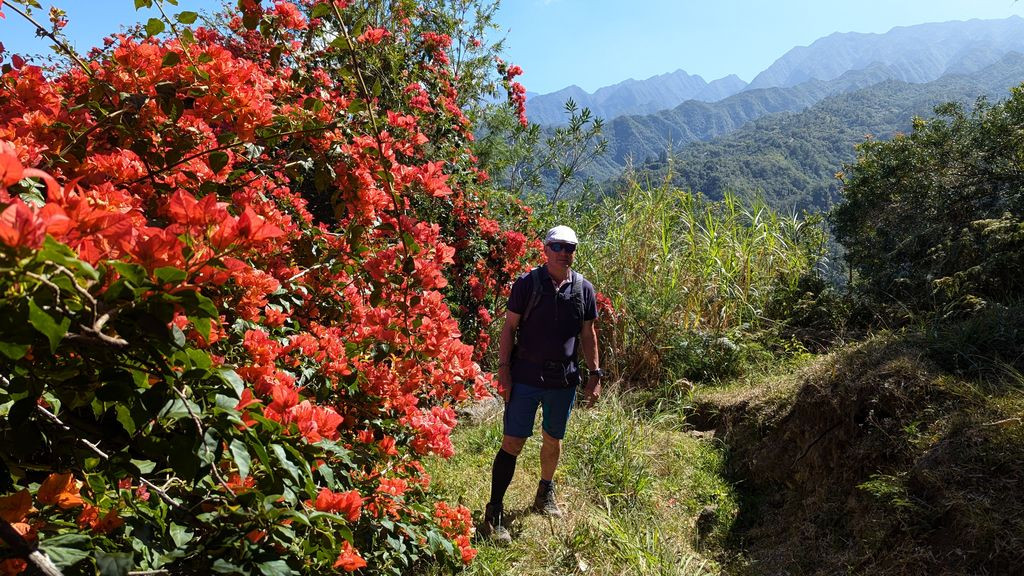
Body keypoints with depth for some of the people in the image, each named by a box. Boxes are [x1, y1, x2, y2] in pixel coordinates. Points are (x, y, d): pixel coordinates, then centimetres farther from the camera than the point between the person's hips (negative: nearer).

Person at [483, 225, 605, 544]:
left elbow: (588, 334, 10)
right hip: (526, 378, -3)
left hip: (564, 380, 4)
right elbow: (510, 327, -4)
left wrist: (595, 374, 8)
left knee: (553, 441, 18)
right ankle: (494, 512, 9)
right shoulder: (527, 283, -6)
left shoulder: (584, 289, 4)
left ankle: (545, 495, 41)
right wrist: (503, 368, -9)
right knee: (513, 443, -2)